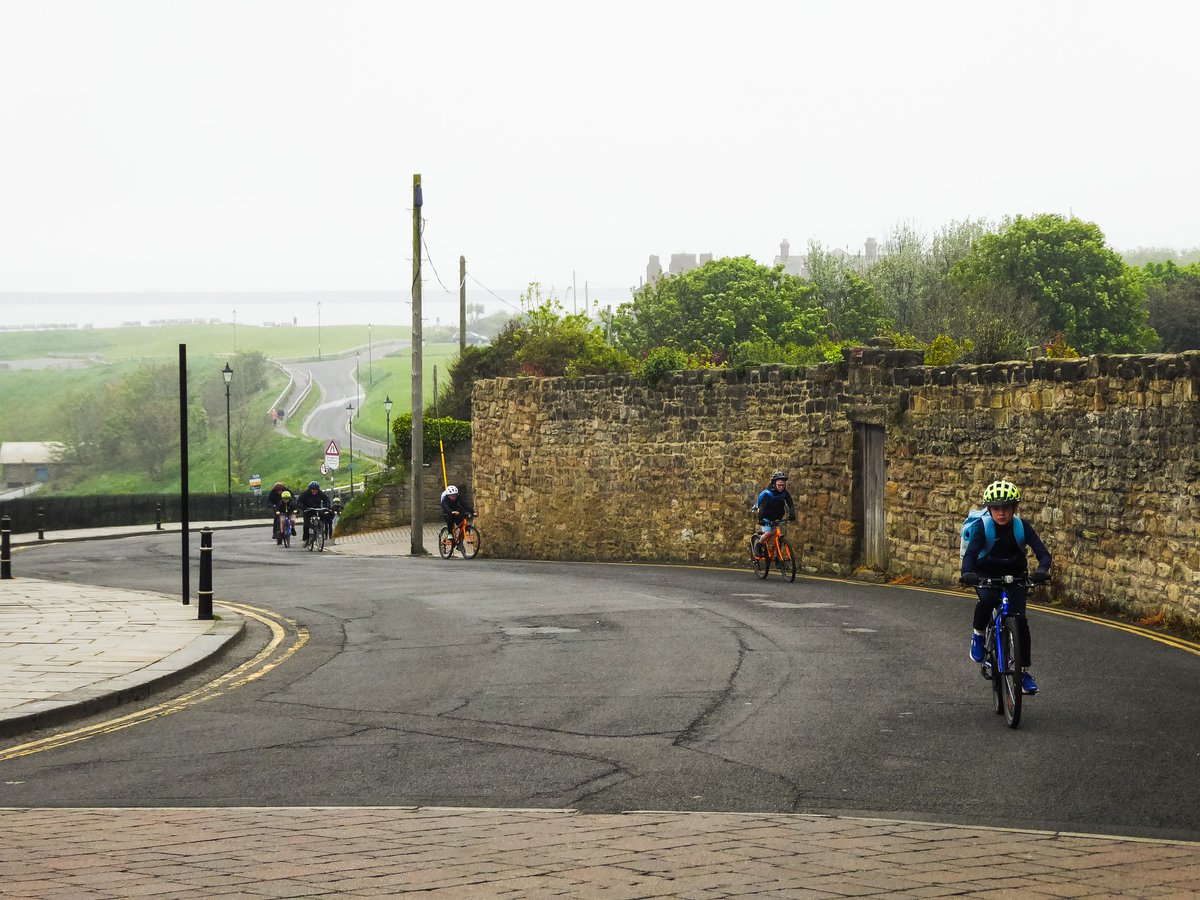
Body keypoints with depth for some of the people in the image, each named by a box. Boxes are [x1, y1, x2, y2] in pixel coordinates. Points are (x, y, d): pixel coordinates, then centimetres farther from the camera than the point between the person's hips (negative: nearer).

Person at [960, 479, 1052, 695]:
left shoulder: (1022, 527, -15)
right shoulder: (982, 526, -19)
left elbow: (1042, 552, -22)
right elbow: (971, 553, -30)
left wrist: (1042, 570, -45)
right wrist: (967, 573, -51)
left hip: (1015, 575, 1)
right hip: (986, 575, -1)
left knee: (1020, 619, -13)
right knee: (987, 600, -35)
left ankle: (1025, 671, -1)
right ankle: (978, 634, -6)